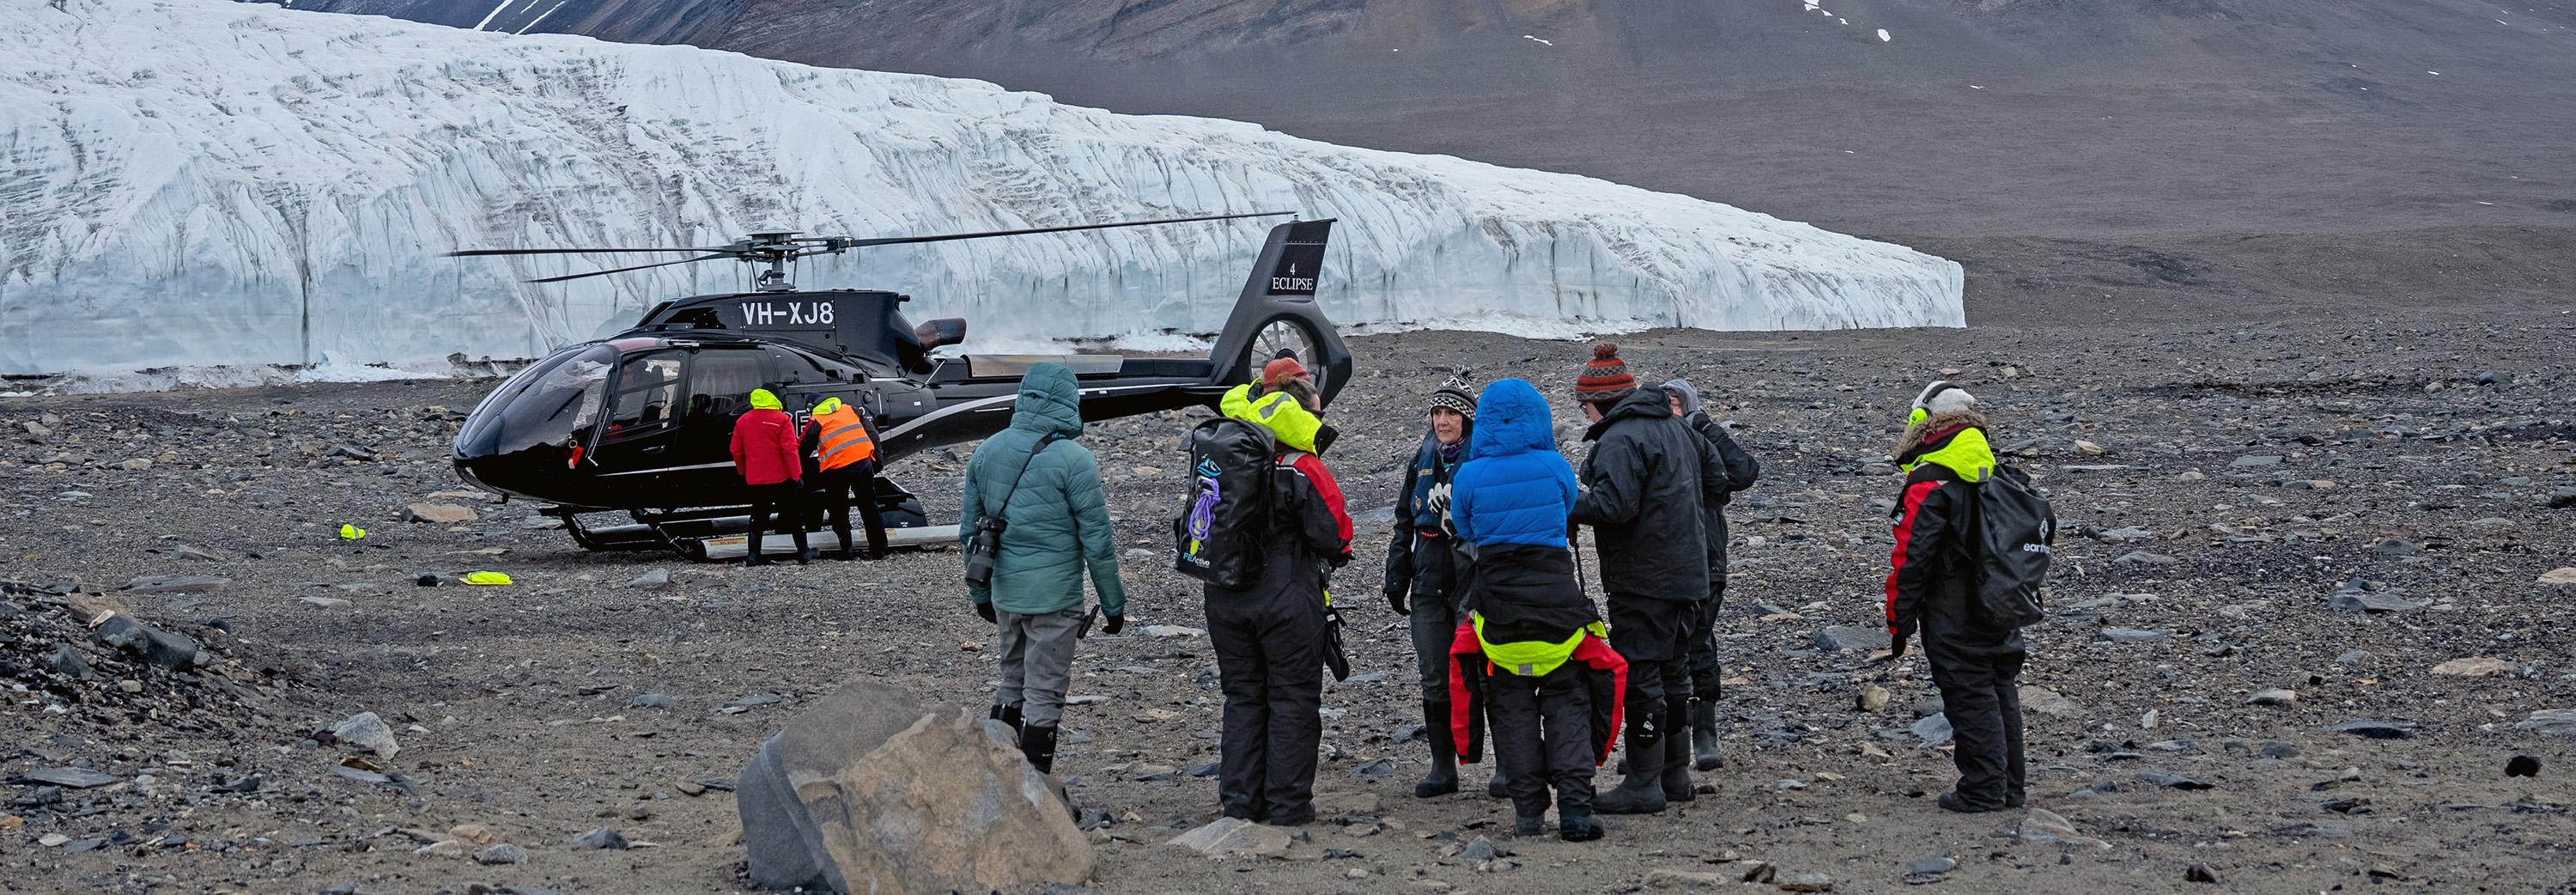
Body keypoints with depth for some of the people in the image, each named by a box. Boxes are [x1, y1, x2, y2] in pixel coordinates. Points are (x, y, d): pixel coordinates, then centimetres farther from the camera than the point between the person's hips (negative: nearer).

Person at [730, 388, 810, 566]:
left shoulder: (743, 421, 4)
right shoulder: (782, 420, -10)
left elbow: (736, 451, 11)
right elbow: (790, 450, -15)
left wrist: (743, 472, 25)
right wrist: (797, 476, -11)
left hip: (755, 480, 4)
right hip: (781, 478, -4)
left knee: (758, 518, 13)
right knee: (794, 516, 8)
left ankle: (753, 554, 5)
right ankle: (803, 553, 12)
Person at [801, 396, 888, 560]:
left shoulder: (815, 422, 7)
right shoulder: (850, 409, 17)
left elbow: (803, 450, 7)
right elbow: (872, 434, 15)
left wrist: (804, 476, 21)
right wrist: (876, 460, 17)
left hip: (836, 469, -3)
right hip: (863, 463, 3)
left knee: (839, 512, 11)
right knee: (869, 508, 12)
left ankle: (847, 551, 10)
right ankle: (878, 551, 13)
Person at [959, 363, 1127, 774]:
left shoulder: (987, 451, 6)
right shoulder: (1073, 460, -14)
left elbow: (969, 528, 14)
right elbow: (1097, 539, -11)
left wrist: (980, 593, 23)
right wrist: (1114, 603, -2)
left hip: (1006, 593, 6)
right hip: (1053, 594, -6)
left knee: (1013, 683, 20)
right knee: (1044, 694, 1)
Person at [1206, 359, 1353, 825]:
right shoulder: (1304, 471, -13)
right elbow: (1333, 536, -13)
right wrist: (1334, 552, 8)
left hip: (1225, 600, 5)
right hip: (1286, 602, -5)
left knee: (1243, 697, 14)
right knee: (1293, 699, 5)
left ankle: (1240, 800, 14)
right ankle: (1288, 803, 5)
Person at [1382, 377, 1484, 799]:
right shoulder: (1423, 460, 13)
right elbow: (1404, 522, 20)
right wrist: (1396, 577, 15)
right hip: (1429, 585, 5)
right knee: (1435, 680, 5)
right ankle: (1442, 767, 13)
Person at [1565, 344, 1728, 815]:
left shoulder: (1620, 439, -17)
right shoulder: (1676, 427, 13)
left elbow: (1614, 505, -26)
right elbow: (1716, 479, 22)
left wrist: (1564, 506, -14)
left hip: (1643, 577, -9)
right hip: (1685, 572, 9)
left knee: (1639, 675, -5)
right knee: (1672, 670, 17)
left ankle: (1644, 785, -3)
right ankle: (1675, 774, 24)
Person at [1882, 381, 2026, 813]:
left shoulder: (1928, 485, -15)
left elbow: (1911, 559, -17)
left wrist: (1899, 623, -10)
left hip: (1953, 620, -8)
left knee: (1970, 699, -3)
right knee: (2001, 696, 13)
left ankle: (1983, 791, -1)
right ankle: (2009, 789, 20)